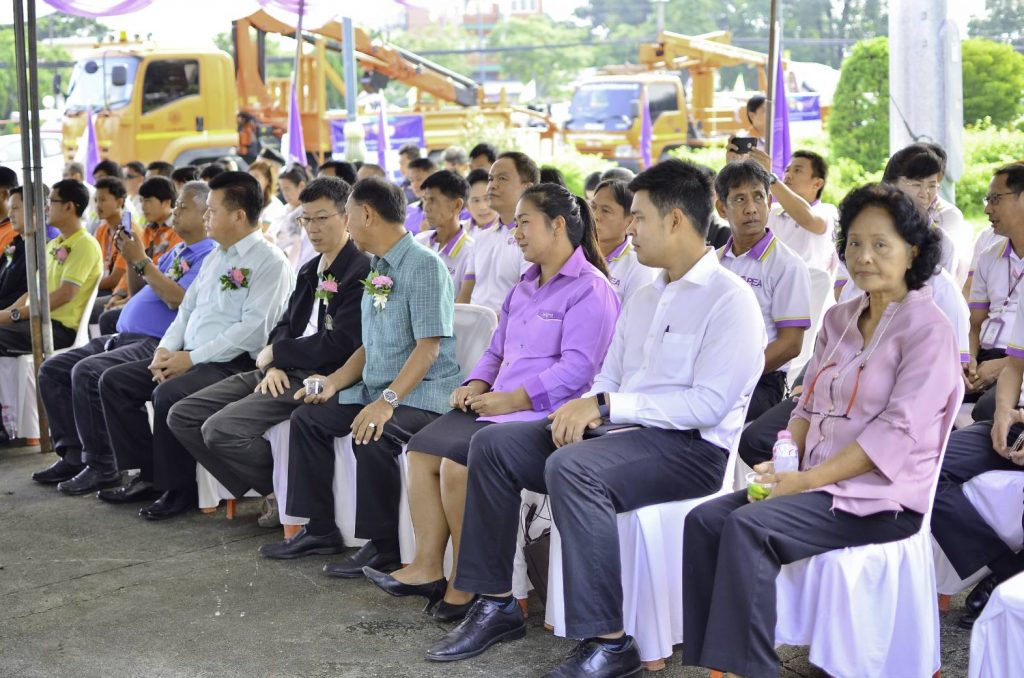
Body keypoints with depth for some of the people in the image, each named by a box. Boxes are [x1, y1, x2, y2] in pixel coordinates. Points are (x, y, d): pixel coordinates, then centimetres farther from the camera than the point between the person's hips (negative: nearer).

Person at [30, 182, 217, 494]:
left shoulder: (209, 255, -8)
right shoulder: (177, 251, 22)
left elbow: (177, 299, -21)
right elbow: (140, 292, 26)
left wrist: (142, 260, -15)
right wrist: (132, 259, 9)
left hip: (154, 344, -10)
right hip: (123, 338, 10)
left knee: (87, 372, -30)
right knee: (53, 369, 4)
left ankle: (101, 467, -19)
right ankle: (73, 455, 6)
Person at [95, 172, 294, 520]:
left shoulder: (270, 262, -10)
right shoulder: (215, 256, 18)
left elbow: (253, 329, -19)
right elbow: (187, 308, 21)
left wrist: (192, 358, -18)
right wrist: (166, 349, 0)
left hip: (235, 362, -9)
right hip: (189, 357, 9)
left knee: (168, 395, -32)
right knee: (114, 381, 0)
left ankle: (179, 490, -13)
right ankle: (147, 473, 4)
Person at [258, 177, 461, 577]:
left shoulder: (424, 266, -14)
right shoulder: (378, 270, 15)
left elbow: (429, 347, -22)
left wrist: (387, 401, -30)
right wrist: (333, 384, 6)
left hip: (422, 393, -10)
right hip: (377, 388, 10)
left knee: (371, 436, -32)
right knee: (308, 417, 5)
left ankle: (382, 547, -17)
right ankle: (320, 530, 11)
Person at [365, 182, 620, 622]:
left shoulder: (590, 289, -7)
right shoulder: (524, 288, 23)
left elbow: (577, 369, -17)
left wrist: (512, 399, -20)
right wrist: (477, 384, 4)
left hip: (542, 412, -9)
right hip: (498, 405, 9)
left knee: (458, 460, -26)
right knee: (421, 449, -8)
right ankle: (427, 567, -6)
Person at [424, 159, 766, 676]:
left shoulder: (729, 299, -10)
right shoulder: (643, 298, 18)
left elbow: (710, 404, -20)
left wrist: (608, 405, -20)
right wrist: (583, 413, -6)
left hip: (691, 446, -9)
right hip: (625, 432, 9)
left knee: (571, 468, -35)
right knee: (492, 445, -1)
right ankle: (496, 605, 5)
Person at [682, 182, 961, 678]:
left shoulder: (929, 330, -8)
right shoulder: (839, 320, 15)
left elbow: (898, 431, -17)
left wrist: (808, 478, -19)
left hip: (880, 496, -7)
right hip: (816, 481, 7)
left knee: (749, 527, -28)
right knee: (705, 520, -12)